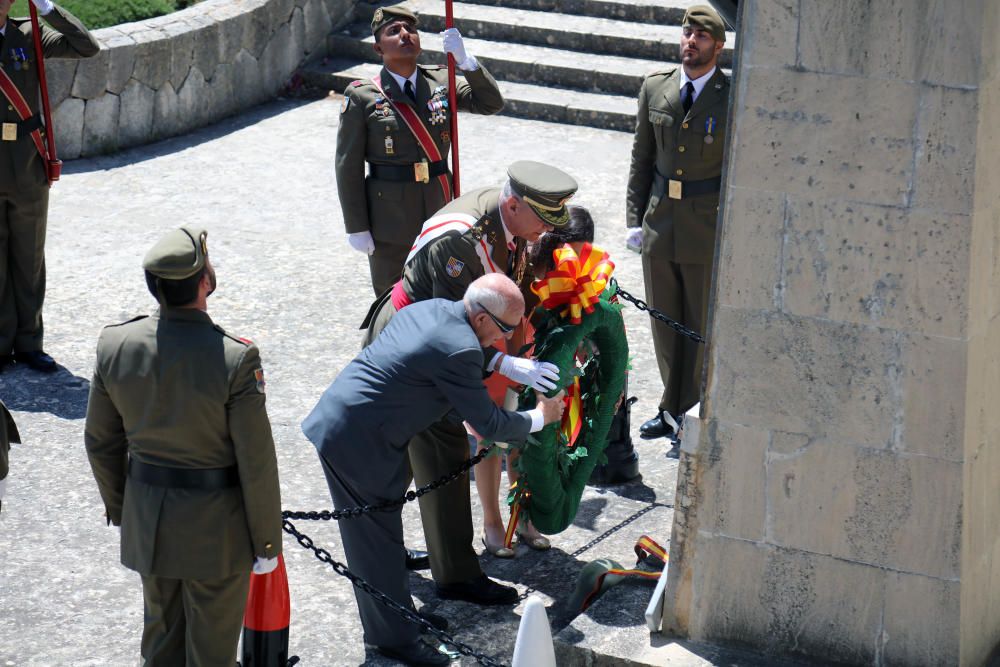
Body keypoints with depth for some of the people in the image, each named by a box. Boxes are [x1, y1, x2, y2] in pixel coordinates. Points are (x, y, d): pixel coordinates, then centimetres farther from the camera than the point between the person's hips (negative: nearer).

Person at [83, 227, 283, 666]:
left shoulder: (114, 345, -11)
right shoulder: (235, 358, -25)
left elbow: (100, 443, 2)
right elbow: (256, 462, -18)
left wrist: (119, 508, 18)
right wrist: (267, 541, -4)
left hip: (146, 519, 4)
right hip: (216, 528, -4)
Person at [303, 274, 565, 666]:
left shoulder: (431, 308, 6)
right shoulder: (460, 351, -21)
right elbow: (489, 425, -10)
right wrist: (540, 417, 5)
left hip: (332, 422, 10)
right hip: (358, 443, -10)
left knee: (377, 535, 20)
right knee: (377, 538, 2)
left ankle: (394, 616, 32)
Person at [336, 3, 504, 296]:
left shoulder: (441, 82, 5)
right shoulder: (362, 97, -7)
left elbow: (491, 103, -5)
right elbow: (348, 166, -7)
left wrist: (465, 60, -19)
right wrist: (356, 227, -9)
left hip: (439, 209, 4)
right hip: (391, 216, -3)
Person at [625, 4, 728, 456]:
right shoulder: (655, 88, 4)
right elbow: (642, 158, 10)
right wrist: (635, 218, 5)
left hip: (710, 230, -4)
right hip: (660, 224, 5)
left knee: (701, 325, 5)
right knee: (664, 322, 14)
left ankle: (687, 413, 17)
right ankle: (673, 407, 28)